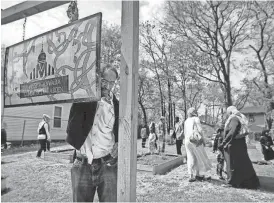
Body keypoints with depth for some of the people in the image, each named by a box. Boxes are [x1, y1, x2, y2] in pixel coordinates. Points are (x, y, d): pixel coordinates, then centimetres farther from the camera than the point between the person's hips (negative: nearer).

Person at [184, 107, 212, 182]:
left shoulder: (186, 121, 14)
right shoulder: (196, 119, -4)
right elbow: (199, 130, -9)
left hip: (187, 140, 6)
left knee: (191, 158, 9)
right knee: (200, 157, 9)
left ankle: (191, 176, 9)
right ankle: (197, 175, 14)